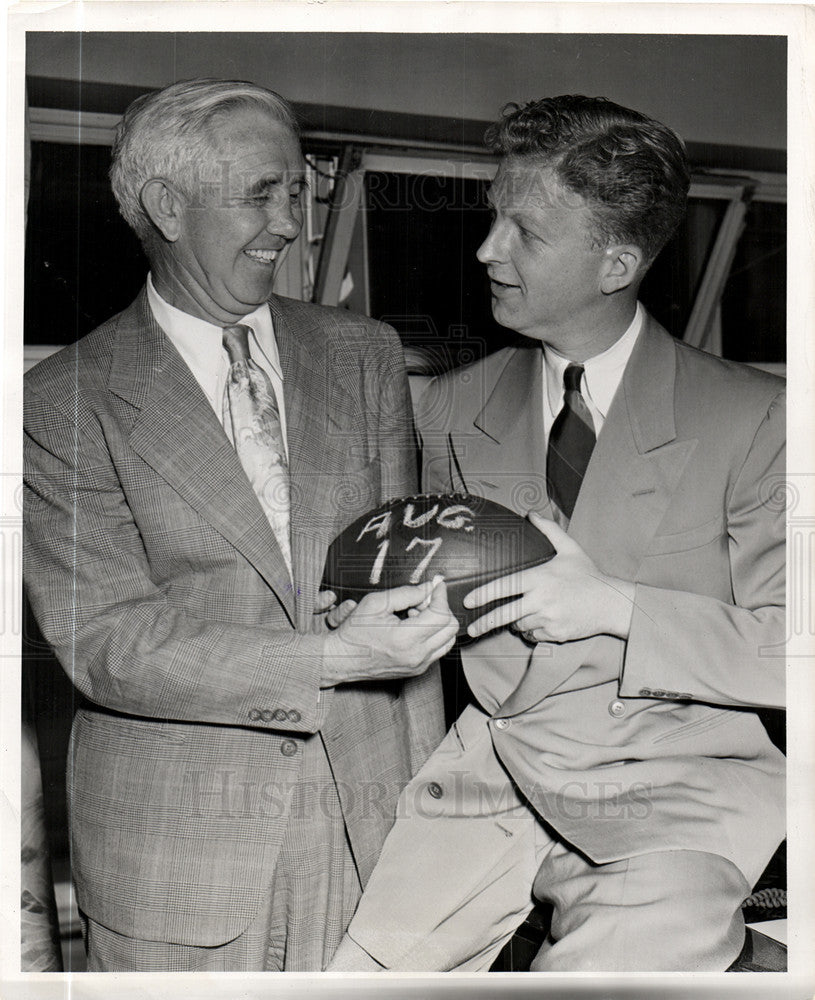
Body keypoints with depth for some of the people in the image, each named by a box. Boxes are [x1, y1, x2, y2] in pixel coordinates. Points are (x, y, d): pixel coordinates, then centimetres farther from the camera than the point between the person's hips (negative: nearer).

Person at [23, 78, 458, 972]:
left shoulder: (364, 356, 5)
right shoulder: (64, 402, -7)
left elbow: (404, 577, 7)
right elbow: (103, 639, -13)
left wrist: (425, 800, 3)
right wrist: (333, 656, -23)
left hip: (366, 816, 3)